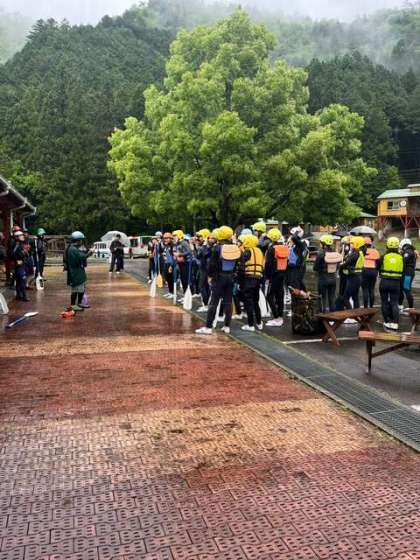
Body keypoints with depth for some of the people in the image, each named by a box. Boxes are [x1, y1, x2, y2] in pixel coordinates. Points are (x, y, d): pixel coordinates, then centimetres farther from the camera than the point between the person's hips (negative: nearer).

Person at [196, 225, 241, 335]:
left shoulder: (217, 247, -12)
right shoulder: (236, 248, 1)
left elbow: (212, 263, -10)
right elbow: (237, 264, 6)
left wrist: (210, 276, 1)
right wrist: (233, 274, 13)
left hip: (219, 277, -4)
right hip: (231, 277, 4)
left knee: (214, 302, -3)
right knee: (228, 302, 10)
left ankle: (208, 327, -3)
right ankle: (227, 326, 13)